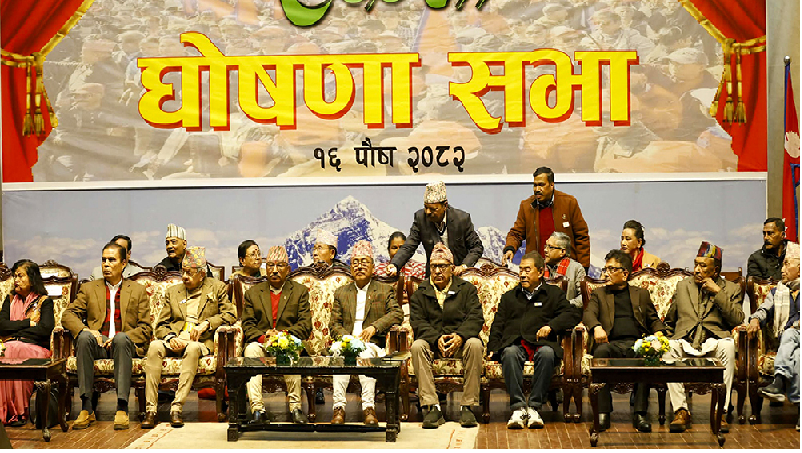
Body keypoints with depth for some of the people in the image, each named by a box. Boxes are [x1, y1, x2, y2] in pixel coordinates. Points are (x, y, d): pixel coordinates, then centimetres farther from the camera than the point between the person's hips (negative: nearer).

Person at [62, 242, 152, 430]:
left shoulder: (138, 290, 16)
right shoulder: (89, 288, 19)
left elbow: (145, 327, 9)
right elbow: (68, 316, 8)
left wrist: (119, 338, -9)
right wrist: (86, 330, -13)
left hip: (125, 343, -1)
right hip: (98, 343, 1)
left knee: (121, 337, -37)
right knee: (84, 337, -34)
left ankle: (122, 408, -39)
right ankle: (86, 408, -34)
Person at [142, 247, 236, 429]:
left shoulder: (217, 288, 15)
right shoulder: (173, 291, 22)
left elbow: (230, 315, 4)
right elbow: (161, 325, 17)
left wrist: (206, 324, -10)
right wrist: (170, 338, -6)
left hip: (200, 341, -3)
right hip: (174, 340, 3)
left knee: (193, 348, -39)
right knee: (155, 347, -31)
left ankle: (177, 407, -41)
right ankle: (150, 410, -34)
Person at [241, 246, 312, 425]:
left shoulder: (300, 291, 12)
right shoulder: (252, 293, 16)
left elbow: (305, 325, 1)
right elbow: (248, 326, 7)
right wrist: (262, 337, -15)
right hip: (260, 343, 1)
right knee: (251, 349, -34)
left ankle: (295, 407, -32)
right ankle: (257, 410, -38)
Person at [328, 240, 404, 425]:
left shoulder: (385, 290, 17)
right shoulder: (341, 293, 23)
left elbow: (397, 314, 1)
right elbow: (334, 324, 14)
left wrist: (374, 327, -14)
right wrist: (349, 338, -8)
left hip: (373, 343, -1)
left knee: (366, 353, -37)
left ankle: (368, 407, -41)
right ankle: (339, 406, -40)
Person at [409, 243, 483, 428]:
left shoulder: (467, 289, 11)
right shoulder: (420, 294, 13)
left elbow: (475, 318, -1)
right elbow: (418, 323, 1)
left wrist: (460, 336, -22)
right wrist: (436, 339, -19)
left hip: (459, 341, -1)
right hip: (432, 341, 1)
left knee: (475, 344, -34)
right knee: (417, 346, -33)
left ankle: (467, 406, -29)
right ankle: (431, 407, -35)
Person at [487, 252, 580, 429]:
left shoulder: (554, 294, 21)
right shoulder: (509, 296, 30)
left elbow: (572, 315, 7)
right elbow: (497, 325, 22)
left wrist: (551, 326, -10)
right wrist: (493, 348, 4)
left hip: (541, 343, -1)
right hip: (514, 342, 1)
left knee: (547, 353, -38)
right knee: (510, 353, -36)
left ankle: (534, 407, -34)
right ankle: (518, 407, -38)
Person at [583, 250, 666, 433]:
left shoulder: (641, 294, 26)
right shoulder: (599, 293, 23)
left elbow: (654, 319, 24)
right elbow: (589, 313, 6)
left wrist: (658, 332, 0)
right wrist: (596, 327, -18)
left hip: (636, 343, 0)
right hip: (611, 343, 0)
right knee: (601, 351, -37)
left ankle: (640, 414, -34)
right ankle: (603, 413, -36)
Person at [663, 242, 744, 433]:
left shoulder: (730, 289, 15)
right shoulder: (683, 286, 23)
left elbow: (738, 320, -1)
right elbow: (669, 321, 29)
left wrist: (718, 293, -5)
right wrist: (667, 340, 10)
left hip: (714, 340, -2)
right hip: (685, 340, 2)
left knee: (728, 346, -37)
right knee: (670, 349, -33)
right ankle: (681, 411, -31)